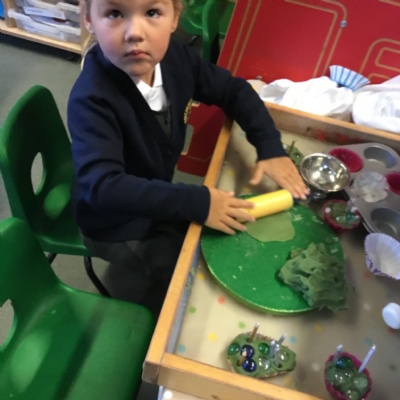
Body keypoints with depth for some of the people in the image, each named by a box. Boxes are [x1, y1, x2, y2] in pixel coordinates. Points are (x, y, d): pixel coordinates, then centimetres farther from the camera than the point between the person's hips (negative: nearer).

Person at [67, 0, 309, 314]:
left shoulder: (175, 58, -15)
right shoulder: (92, 99, -33)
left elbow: (233, 91, -2)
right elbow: (103, 186, -40)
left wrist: (271, 148, -13)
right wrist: (197, 203, -41)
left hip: (157, 196, 6)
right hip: (116, 223, -6)